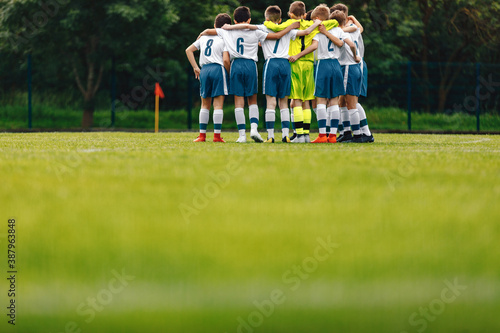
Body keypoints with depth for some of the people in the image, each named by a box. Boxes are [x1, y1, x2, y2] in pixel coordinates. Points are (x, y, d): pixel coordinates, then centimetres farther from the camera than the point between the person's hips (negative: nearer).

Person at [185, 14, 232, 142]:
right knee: (218, 104, -3)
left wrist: (195, 68, 16)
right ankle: (217, 135, -8)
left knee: (205, 104, 12)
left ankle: (202, 135, 9)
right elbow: (226, 60, -12)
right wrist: (229, 73, 3)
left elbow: (188, 50, 18)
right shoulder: (224, 40, -1)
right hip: (218, 69, -4)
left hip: (204, 70, 4)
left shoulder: (204, 37, 16)